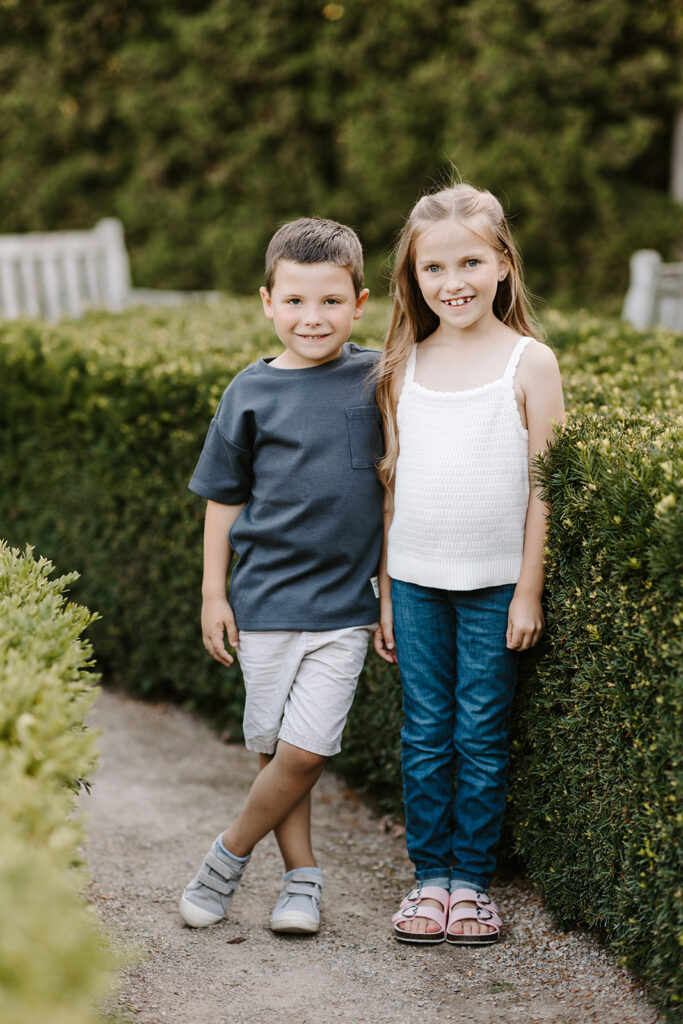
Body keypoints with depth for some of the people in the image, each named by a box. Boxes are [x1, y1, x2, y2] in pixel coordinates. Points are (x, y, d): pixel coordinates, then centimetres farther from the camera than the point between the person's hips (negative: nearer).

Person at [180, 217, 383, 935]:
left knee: (305, 752, -6)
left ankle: (229, 854, 14)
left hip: (344, 603, 0)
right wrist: (213, 595, 4)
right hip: (266, 600, 1)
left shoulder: (378, 378, 0)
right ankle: (302, 876, 23)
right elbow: (224, 499, 7)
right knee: (275, 750, 7)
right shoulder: (251, 393, -1)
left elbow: (392, 482, 9)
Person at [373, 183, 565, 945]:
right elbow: (394, 482, 9)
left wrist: (529, 592, -7)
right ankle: (429, 876, 20)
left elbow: (542, 485, -5)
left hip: (493, 583, -3)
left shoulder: (529, 362, -5)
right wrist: (385, 592, 8)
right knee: (424, 734, 8)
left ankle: (471, 878, 17)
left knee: (481, 735, 5)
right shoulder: (405, 368, 5)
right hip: (415, 579, 3)